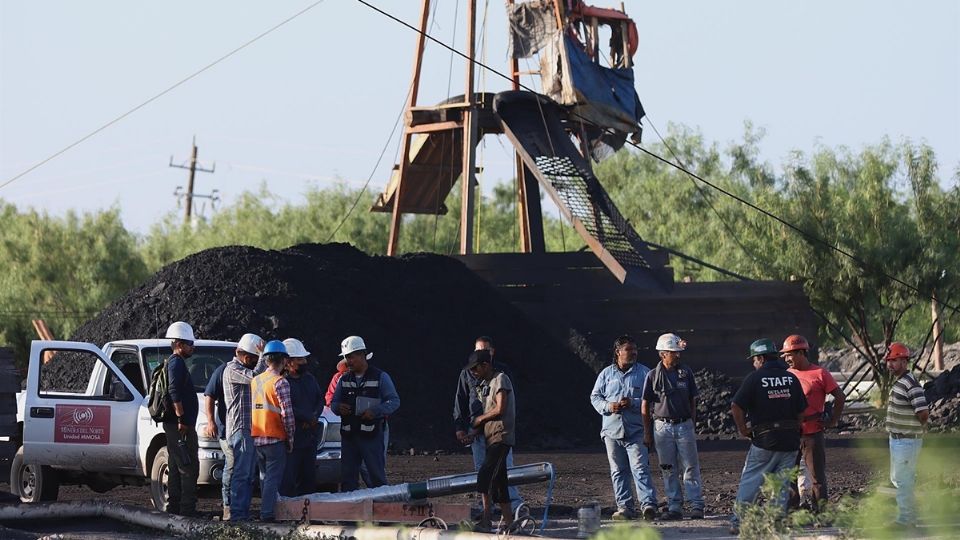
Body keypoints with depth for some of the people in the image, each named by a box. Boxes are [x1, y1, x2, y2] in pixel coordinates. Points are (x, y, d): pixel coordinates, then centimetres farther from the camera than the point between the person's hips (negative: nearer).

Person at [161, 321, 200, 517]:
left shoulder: (173, 362, 21)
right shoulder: (177, 363, -12)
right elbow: (174, 391, -24)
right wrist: (181, 418, -24)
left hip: (175, 426, 11)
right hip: (181, 426, -11)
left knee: (176, 468, 14)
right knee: (189, 468, -10)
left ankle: (174, 507, 18)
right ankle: (187, 509, -12)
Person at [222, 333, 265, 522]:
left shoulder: (245, 370, 23)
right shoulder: (232, 369, -8)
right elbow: (255, 377, -23)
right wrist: (264, 355, -16)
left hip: (251, 428, 10)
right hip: (240, 428, -10)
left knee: (248, 474, 9)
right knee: (241, 473, -11)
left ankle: (243, 512, 11)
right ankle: (237, 513, -12)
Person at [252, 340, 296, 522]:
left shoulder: (255, 381, 10)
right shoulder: (280, 382, -12)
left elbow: (252, 409, 13)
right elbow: (287, 413, -15)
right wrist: (291, 437, -6)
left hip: (257, 438, 7)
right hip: (275, 438, -7)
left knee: (265, 476, 17)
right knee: (273, 477, -4)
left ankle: (265, 510, 20)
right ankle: (267, 513, -9)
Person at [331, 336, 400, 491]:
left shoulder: (380, 377, 1)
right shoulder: (344, 379, 14)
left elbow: (394, 401, -3)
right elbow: (333, 403, 18)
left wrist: (375, 411, -17)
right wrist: (338, 408, -6)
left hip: (371, 435, -5)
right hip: (348, 436, 5)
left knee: (377, 477, -5)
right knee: (348, 476, 6)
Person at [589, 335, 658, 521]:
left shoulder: (644, 373, 4)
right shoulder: (606, 374, 11)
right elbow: (595, 396, 13)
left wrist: (633, 403, -16)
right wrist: (608, 406, -7)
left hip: (636, 431, -3)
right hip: (612, 429, 3)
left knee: (640, 468, -13)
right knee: (618, 471, 5)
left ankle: (648, 504, -18)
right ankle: (625, 507, 9)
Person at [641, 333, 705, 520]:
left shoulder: (686, 373, 6)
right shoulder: (653, 376, 0)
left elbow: (693, 401, 11)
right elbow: (645, 406, 4)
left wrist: (693, 427, 6)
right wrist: (647, 433, 1)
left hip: (684, 425, 1)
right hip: (662, 426, -1)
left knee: (690, 467, -3)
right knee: (669, 470, 3)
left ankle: (696, 506, -1)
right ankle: (675, 507, 9)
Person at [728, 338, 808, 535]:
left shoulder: (755, 378, -5)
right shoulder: (791, 378, 8)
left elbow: (736, 407, -11)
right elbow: (801, 411, 9)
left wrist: (743, 430, 1)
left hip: (764, 440, -4)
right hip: (790, 441, 4)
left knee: (749, 482, 3)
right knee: (782, 484, 8)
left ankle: (738, 522, 0)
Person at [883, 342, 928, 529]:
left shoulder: (910, 384, -22)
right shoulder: (898, 382, 10)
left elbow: (924, 413, -27)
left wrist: (914, 428, -10)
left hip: (906, 442, -11)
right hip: (898, 440, 11)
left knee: (902, 481, -3)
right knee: (897, 479, 20)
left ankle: (906, 519, 4)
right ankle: (909, 515, 30)